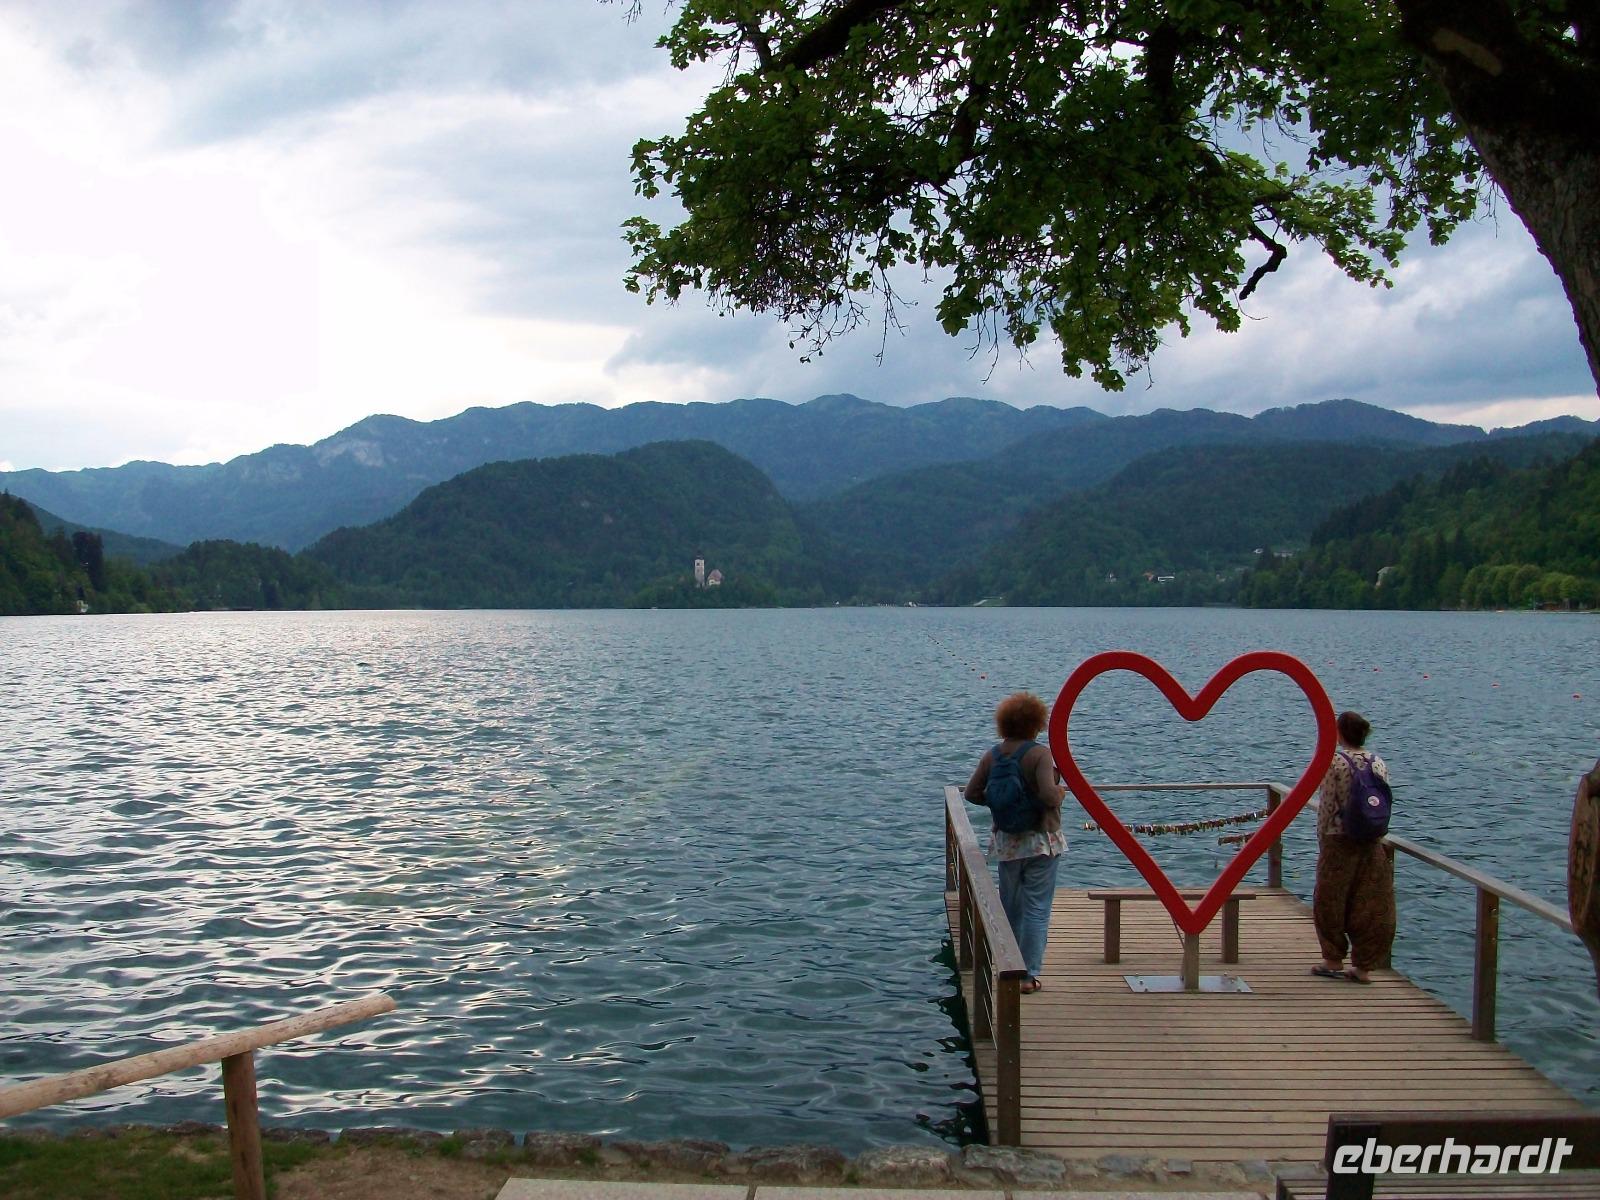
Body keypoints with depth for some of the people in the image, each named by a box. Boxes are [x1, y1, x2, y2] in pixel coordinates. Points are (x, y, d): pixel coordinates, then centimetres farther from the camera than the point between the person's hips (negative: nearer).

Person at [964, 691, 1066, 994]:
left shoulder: (991, 756, 1)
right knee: (1037, 908, 1)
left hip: (1006, 842, 5)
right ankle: (1030, 974, 1)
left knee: (1010, 906, 17)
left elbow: (972, 793, 4)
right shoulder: (1040, 753, -15)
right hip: (1041, 841, -5)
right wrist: (1061, 793, -5)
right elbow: (1049, 794, -26)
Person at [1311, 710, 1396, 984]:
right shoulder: (1379, 764, 3)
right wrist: (1374, 833, 17)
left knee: (1331, 901, 10)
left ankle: (1333, 960, 18)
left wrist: (1322, 840, 0)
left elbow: (1326, 806, -10)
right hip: (1372, 844, 5)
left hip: (1340, 841, -4)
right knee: (1369, 904, 9)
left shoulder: (1334, 762, -11)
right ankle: (1362, 966, 14)